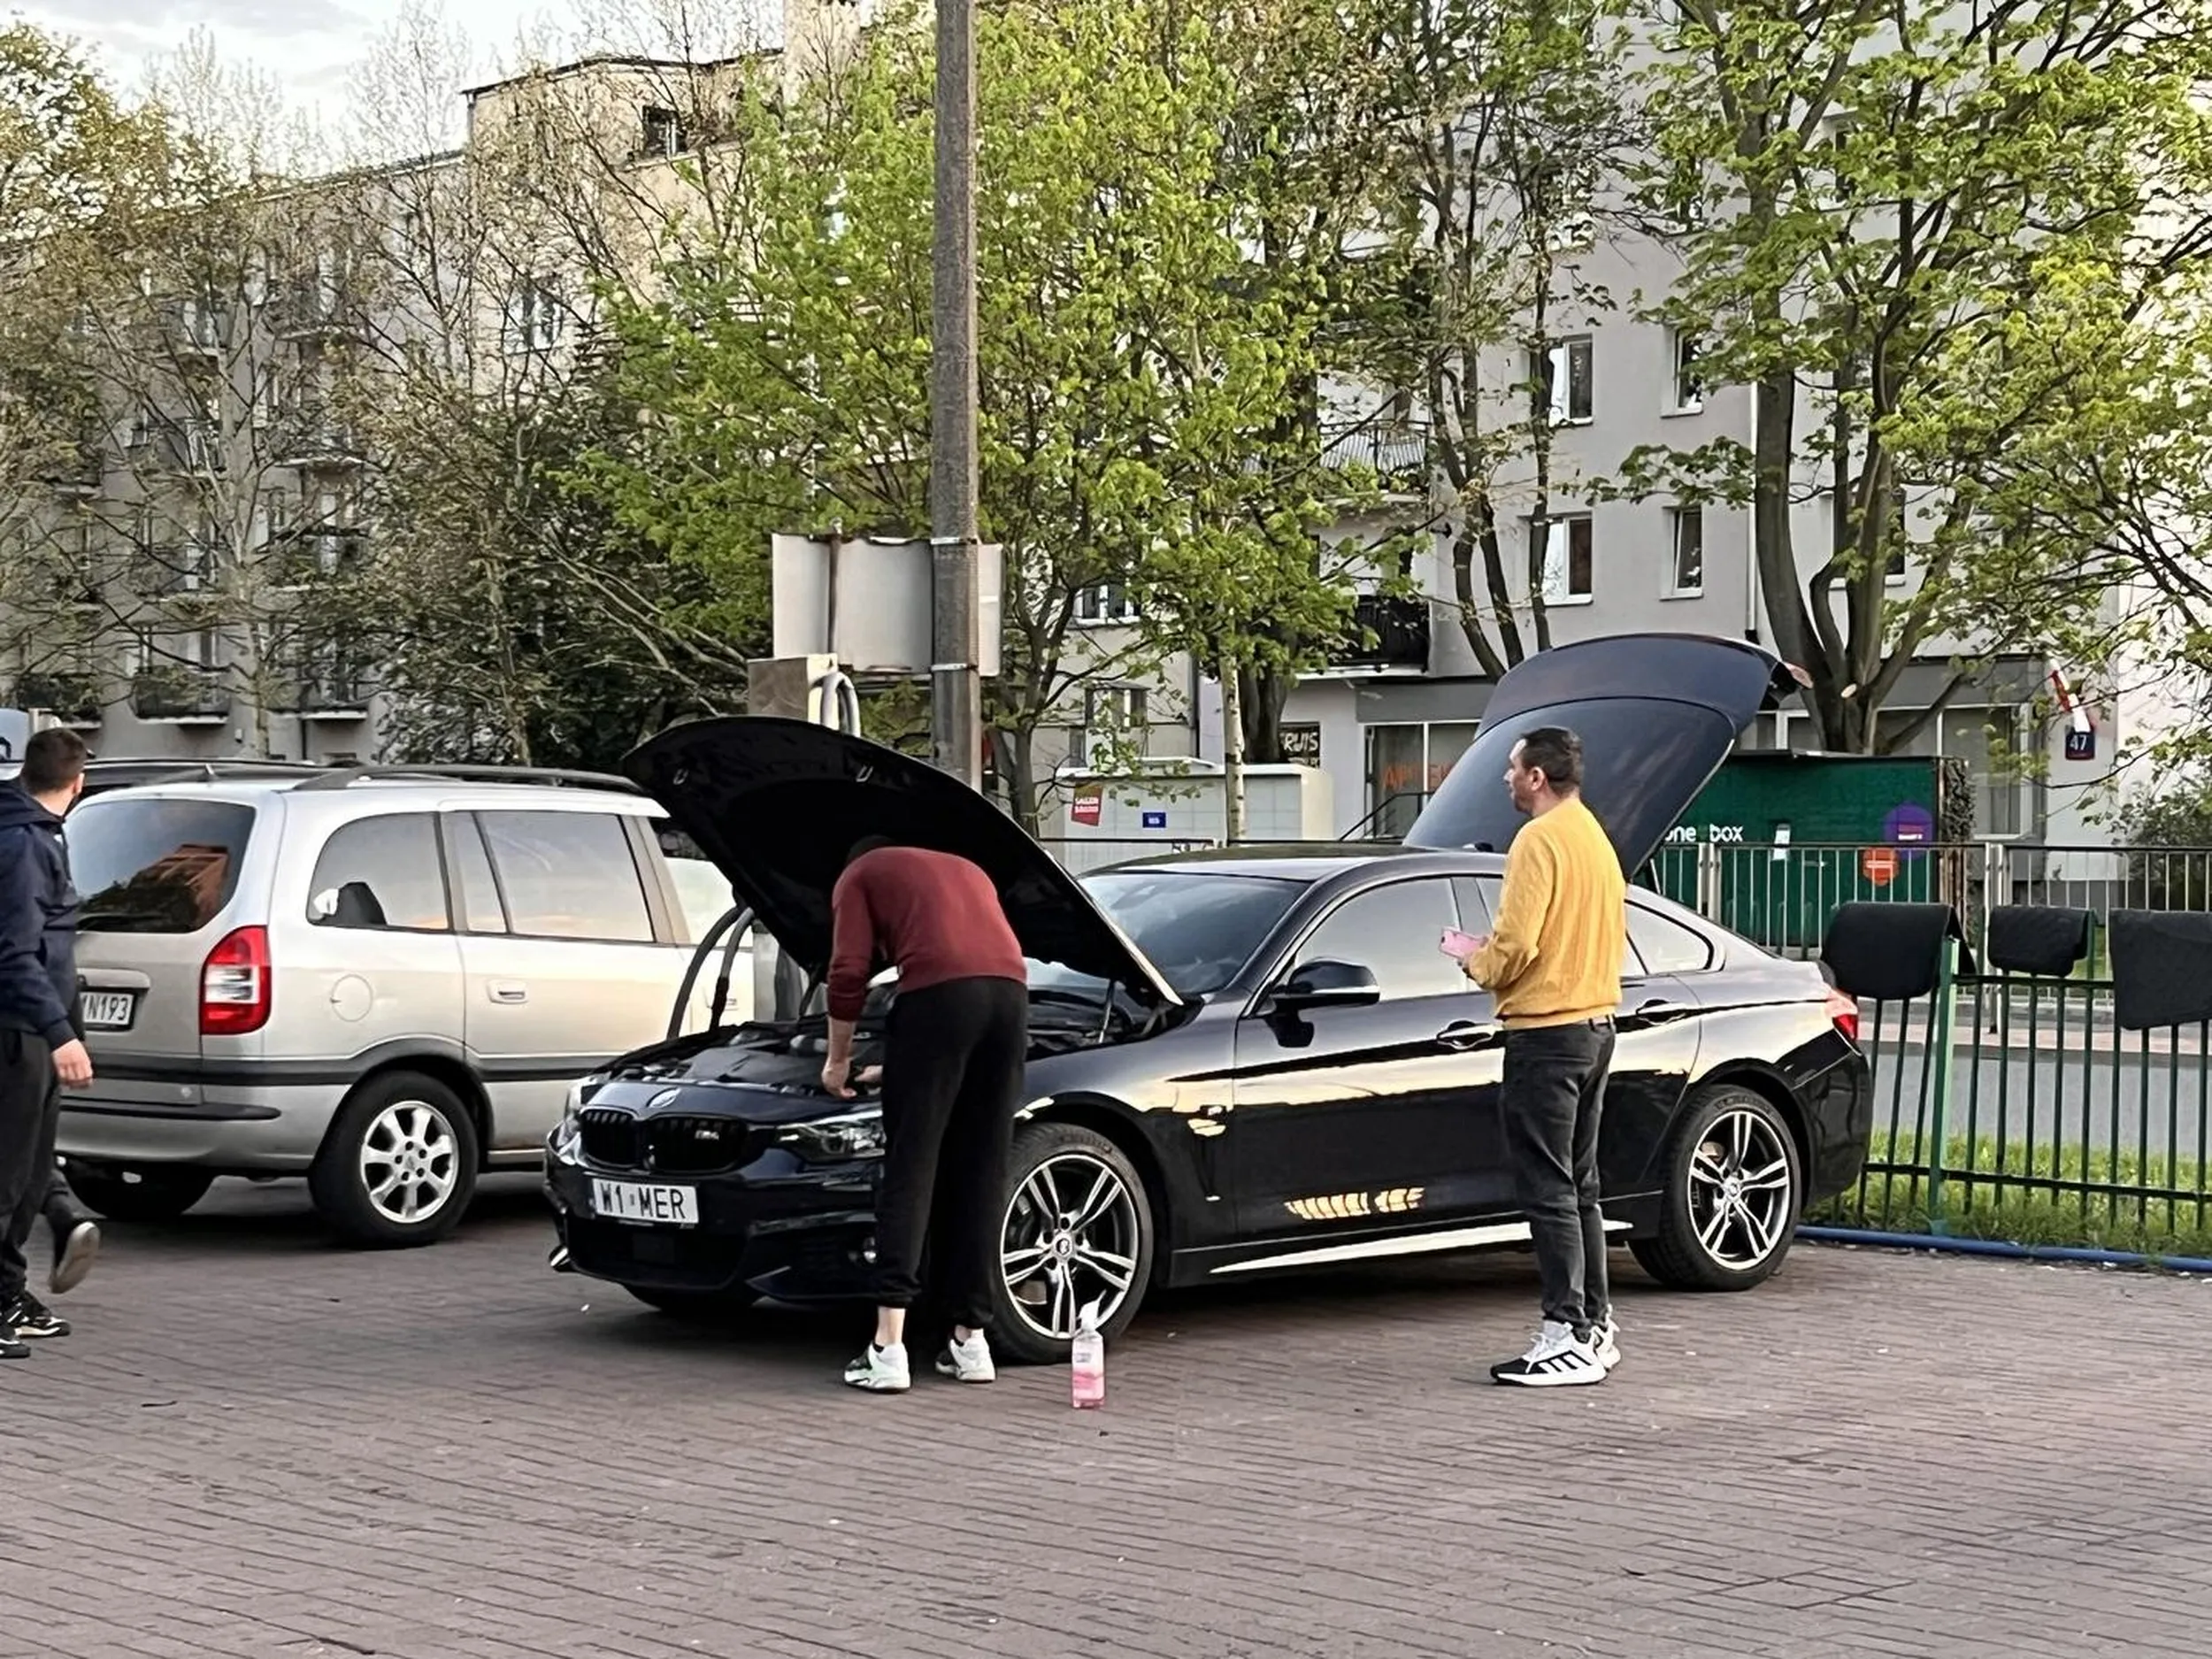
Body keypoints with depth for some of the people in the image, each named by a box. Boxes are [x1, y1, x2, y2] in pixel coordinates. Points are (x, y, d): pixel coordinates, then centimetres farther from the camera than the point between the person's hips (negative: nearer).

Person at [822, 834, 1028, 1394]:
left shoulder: (860, 875, 22)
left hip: (938, 991, -5)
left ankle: (889, 1347, -9)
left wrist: (838, 1057, 22)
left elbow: (849, 972, 9)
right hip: (1011, 991, 5)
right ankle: (972, 1338, 14)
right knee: (981, 1174, 12)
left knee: (910, 1168, -3)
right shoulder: (967, 871, 39)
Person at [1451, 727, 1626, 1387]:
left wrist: (1476, 961, 0)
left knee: (1548, 1187, -8)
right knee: (1579, 1186, 16)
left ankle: (1569, 1336, -10)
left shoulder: (1540, 840, -15)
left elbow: (1515, 944, -21)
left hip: (1546, 1031, -10)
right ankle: (1596, 1323, 20)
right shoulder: (1596, 838, 15)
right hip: (1596, 1022, 10)